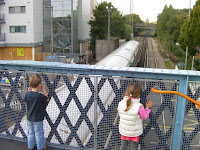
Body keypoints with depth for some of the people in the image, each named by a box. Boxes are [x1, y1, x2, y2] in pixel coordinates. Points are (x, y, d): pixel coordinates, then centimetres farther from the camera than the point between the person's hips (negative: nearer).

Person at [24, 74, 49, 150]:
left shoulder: (27, 94, -10)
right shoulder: (40, 95, -26)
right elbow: (47, 99, -9)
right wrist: (43, 90, -7)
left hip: (29, 118, 5)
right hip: (37, 119, -5)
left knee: (30, 132, 21)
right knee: (39, 133, 12)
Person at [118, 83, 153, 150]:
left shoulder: (121, 103, -16)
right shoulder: (139, 107, -28)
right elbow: (144, 116, -13)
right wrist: (147, 108, 2)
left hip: (123, 131, 3)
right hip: (134, 132, -3)